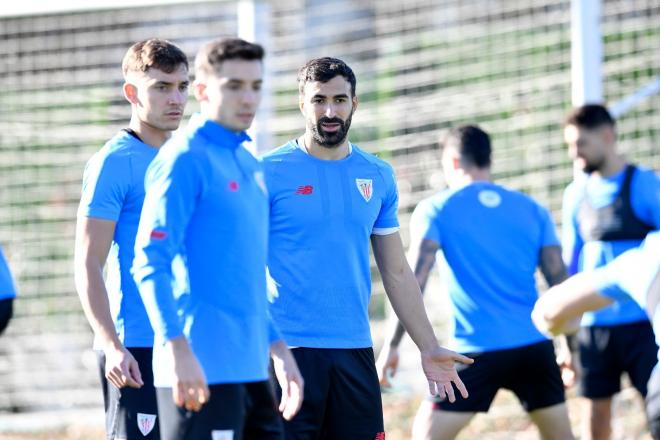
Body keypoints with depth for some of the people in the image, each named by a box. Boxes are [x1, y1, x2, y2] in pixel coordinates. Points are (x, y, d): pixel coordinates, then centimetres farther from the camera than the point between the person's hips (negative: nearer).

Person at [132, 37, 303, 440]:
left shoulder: (249, 164, 17)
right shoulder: (185, 159, -9)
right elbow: (150, 262, -16)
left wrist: (279, 349, 21)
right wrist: (178, 348, -23)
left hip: (250, 369, 9)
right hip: (202, 372, -9)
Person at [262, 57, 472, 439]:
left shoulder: (379, 177, 11)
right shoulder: (270, 173, -3)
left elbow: (397, 273, 16)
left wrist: (429, 347, 10)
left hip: (355, 351, 4)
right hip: (287, 350, -4)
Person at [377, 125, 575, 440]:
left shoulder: (436, 210, 2)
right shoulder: (533, 211, 11)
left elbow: (414, 282, -8)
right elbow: (560, 283, 7)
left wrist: (391, 344, -7)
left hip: (476, 352, -3)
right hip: (535, 346, 3)